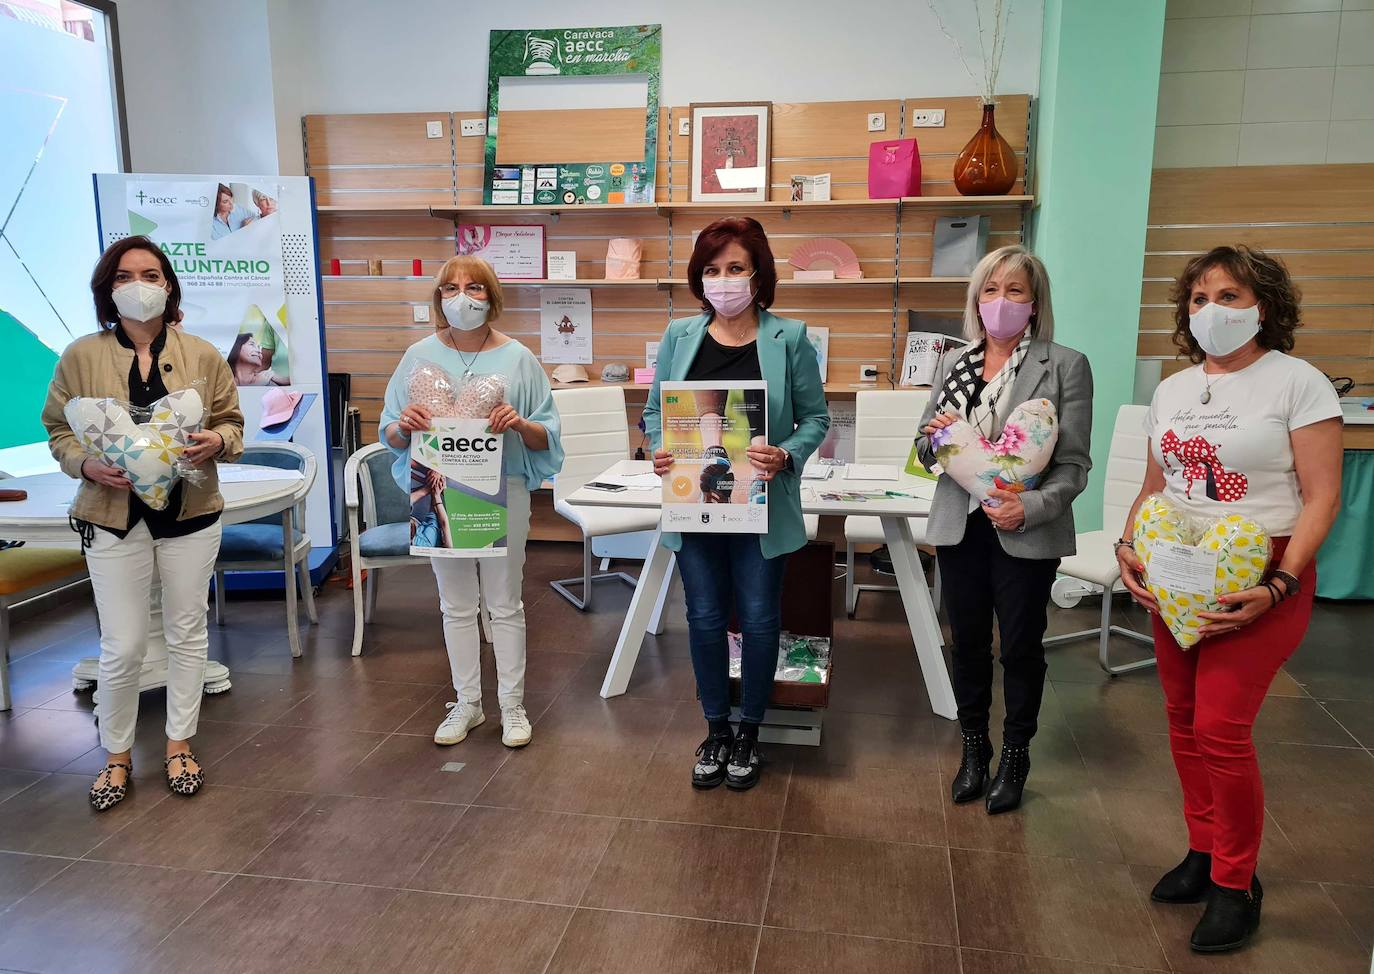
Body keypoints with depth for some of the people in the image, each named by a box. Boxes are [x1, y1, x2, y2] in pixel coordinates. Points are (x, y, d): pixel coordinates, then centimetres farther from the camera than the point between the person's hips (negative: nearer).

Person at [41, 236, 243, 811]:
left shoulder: (201, 355, 3)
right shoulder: (81, 357, 0)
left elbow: (232, 423, 7)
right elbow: (59, 431, 4)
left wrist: (215, 442, -16)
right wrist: (86, 465, -16)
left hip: (189, 515, 2)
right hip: (115, 517, -1)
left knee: (187, 634, 11)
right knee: (122, 646, 1)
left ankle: (180, 745, 29)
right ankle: (117, 757, 24)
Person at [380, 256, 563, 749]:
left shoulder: (517, 357, -3)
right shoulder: (419, 356, 1)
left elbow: (545, 438, -1)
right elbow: (390, 436, 4)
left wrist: (520, 424, -21)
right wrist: (404, 425, -18)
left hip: (503, 492, -2)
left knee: (505, 604, 9)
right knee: (456, 605, 13)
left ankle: (512, 705, 24)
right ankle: (467, 702, 29)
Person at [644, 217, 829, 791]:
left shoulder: (788, 339, -3)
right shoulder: (680, 336, 4)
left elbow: (815, 417, 1)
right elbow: (655, 410, 10)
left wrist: (787, 455, -18)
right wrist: (659, 450, -10)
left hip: (762, 507, -2)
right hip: (695, 503, 2)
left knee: (759, 620, 8)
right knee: (705, 619, 10)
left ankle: (748, 732, 30)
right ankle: (716, 731, 30)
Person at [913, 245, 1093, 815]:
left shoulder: (1065, 367, -5)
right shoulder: (954, 365, 7)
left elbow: (1074, 463, -7)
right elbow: (925, 453, 12)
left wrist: (1032, 506, -23)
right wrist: (936, 436, -11)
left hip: (1026, 533, -3)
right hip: (959, 527, 4)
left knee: (1021, 646, 10)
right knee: (968, 640, 14)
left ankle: (1015, 758, 31)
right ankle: (973, 750, 33)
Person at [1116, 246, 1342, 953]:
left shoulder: (1297, 383, -7)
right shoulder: (1172, 390, 10)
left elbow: (1321, 498, -10)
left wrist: (1279, 586, -19)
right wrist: (1128, 547, -1)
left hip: (1258, 577, -5)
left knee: (1220, 727, -7)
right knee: (1184, 719, 9)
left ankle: (1236, 883, 13)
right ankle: (1203, 851, 28)